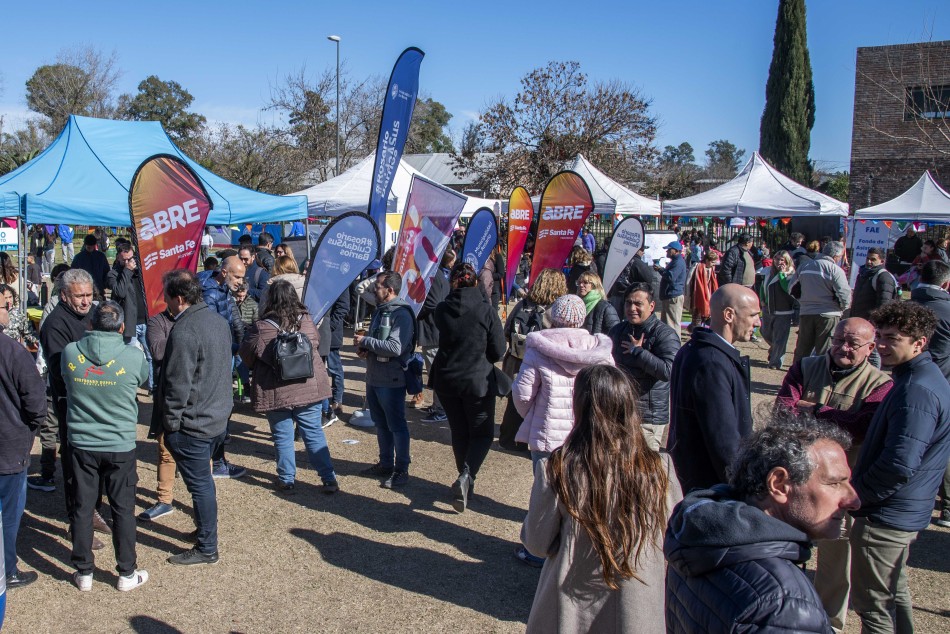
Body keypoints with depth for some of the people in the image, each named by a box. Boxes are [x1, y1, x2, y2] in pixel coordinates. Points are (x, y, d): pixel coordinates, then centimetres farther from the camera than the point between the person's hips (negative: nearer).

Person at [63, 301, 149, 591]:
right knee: (123, 509, 10)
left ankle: (84, 572, 25)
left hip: (80, 444, 2)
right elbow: (147, 379, 4)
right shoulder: (134, 357, -17)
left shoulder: (70, 353, -10)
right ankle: (127, 573, 21)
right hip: (120, 446, -2)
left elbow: (64, 381, 9)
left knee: (83, 507, 14)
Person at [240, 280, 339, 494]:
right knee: (314, 434, 11)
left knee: (283, 437, 11)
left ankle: (287, 480, 19)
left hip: (276, 393, -3)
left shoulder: (262, 327, -14)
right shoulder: (307, 320, -3)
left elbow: (247, 355, -1)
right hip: (310, 388, 3)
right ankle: (329, 479, 13)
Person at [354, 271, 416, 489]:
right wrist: (364, 348, 2)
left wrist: (365, 341, -20)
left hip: (391, 381, -10)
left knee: (397, 426, 1)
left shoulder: (401, 314, -18)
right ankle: (386, 464, 32)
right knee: (381, 424, 19)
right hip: (374, 378, 10)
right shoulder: (380, 311, 13)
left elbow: (395, 348, -28)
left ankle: (402, 470, 11)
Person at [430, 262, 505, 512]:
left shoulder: (442, 309, -6)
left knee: (459, 432, 19)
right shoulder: (487, 311, -14)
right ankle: (466, 476, -12)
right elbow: (498, 351, -8)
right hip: (478, 381, -3)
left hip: (446, 380, 3)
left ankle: (466, 481, 28)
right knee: (483, 433, 11)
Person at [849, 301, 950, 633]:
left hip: (886, 516, -10)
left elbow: (899, 465, -32)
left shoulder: (917, 391, -26)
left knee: (872, 602, 2)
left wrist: (855, 495, -18)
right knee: (894, 588, 25)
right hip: (907, 512, 10)